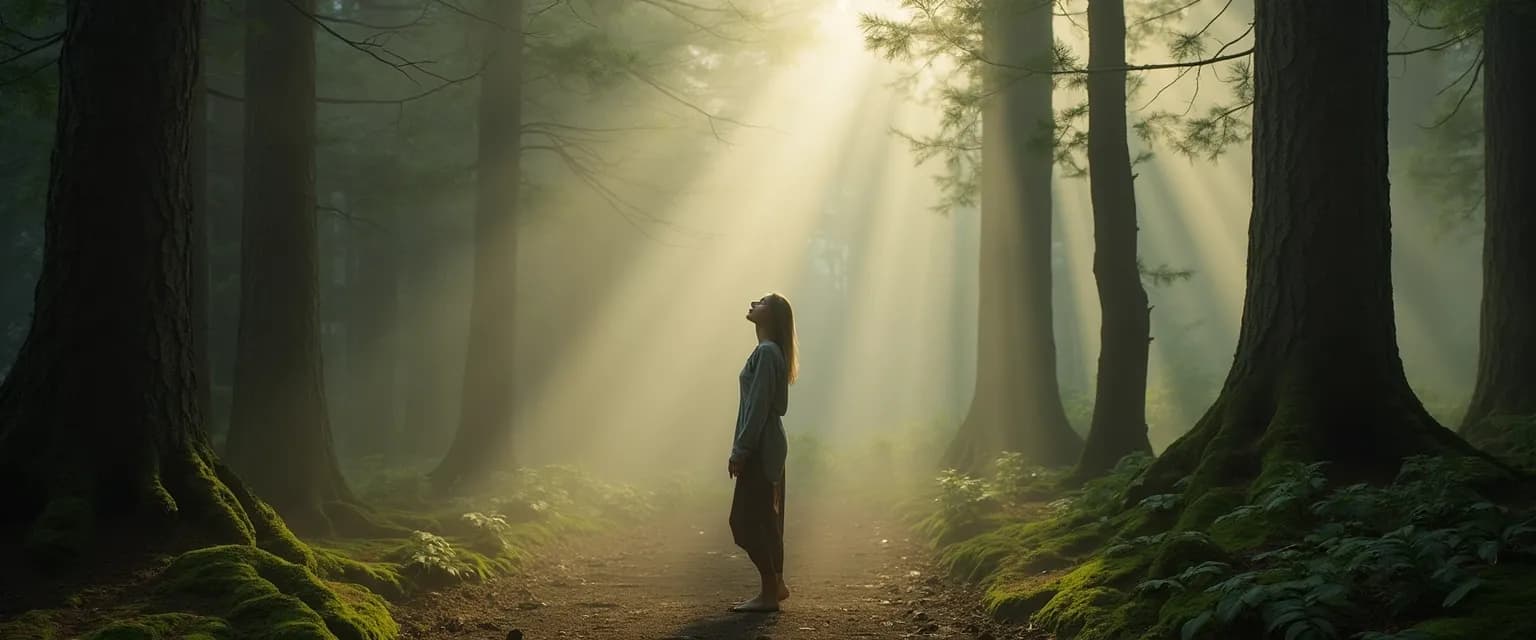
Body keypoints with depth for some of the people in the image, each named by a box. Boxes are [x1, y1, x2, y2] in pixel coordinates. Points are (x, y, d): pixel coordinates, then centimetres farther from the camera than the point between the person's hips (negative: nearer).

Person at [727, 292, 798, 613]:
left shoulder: (766, 352, -14)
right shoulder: (770, 352, 16)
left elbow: (758, 406, -19)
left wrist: (740, 451, -19)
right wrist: (742, 449, 18)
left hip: (761, 449, -10)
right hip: (766, 448, 10)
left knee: (748, 520, -7)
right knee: (763, 519, 14)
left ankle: (771, 592, -3)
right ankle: (774, 586, 21)